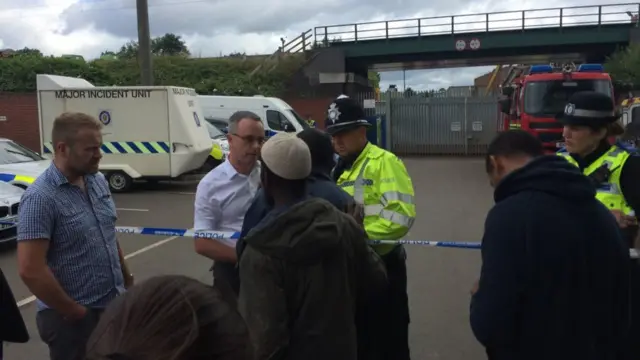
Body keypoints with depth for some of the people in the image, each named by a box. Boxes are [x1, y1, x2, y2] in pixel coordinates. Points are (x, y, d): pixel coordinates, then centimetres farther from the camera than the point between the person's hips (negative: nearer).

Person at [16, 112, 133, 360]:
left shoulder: (99, 181, 4)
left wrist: (127, 280, 15)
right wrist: (74, 312, -14)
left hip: (115, 305, 7)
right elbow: (30, 270, -22)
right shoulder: (40, 198, -19)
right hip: (73, 319, -7)